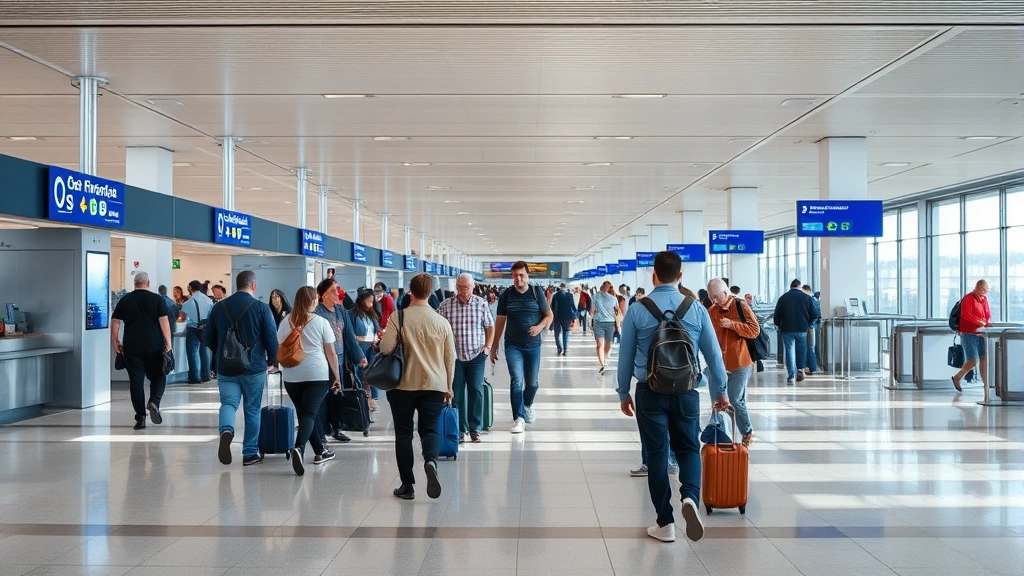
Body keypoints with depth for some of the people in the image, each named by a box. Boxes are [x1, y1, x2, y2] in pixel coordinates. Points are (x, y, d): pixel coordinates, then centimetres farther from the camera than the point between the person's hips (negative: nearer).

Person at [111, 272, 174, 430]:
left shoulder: (124, 300, 7)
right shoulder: (157, 299, 1)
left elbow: (115, 322, 5)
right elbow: (164, 321, -7)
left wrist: (115, 342, 11)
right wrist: (168, 342, -4)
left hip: (132, 346, 1)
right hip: (154, 345, -1)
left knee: (136, 380, 4)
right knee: (158, 376, 12)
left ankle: (140, 417, 3)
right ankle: (154, 402, -14)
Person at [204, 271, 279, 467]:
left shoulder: (219, 308, 4)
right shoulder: (261, 308, -8)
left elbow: (208, 338, 10)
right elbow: (272, 339, -8)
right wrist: (272, 360, 9)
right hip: (254, 367, -2)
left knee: (228, 403, 2)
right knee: (252, 410, 8)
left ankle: (226, 430, -30)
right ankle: (250, 453, 12)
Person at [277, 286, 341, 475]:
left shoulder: (286, 322, 7)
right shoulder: (321, 322, -1)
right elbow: (331, 353, 1)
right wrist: (337, 376, 9)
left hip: (291, 375, 3)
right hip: (317, 375, -3)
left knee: (304, 413, 16)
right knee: (309, 414, -6)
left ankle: (320, 451, 26)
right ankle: (298, 448, -29)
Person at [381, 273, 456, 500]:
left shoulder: (399, 317, -7)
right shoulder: (442, 322, 2)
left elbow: (385, 348, -15)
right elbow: (450, 358, 6)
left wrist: (382, 338, 9)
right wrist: (448, 387, 16)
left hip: (403, 385, -1)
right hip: (434, 385, 2)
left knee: (403, 433, 9)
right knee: (430, 429, 11)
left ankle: (407, 485, 10)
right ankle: (430, 460, -20)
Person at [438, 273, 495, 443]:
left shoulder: (481, 304, 0)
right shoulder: (446, 305, -3)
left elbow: (490, 327, 8)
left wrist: (487, 347, 0)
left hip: (476, 356, 0)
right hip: (454, 356, 0)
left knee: (476, 391, 0)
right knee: (457, 393, 3)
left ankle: (475, 429, 11)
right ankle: (460, 429, 12)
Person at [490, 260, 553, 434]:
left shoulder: (537, 293, 0)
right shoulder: (506, 295, 1)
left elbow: (549, 315, 4)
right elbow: (500, 321, 5)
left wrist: (540, 326, -18)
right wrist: (494, 347, 5)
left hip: (533, 346, 1)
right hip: (512, 346, -1)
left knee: (532, 383, 11)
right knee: (516, 381, -11)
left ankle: (528, 404, 41)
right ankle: (519, 418, -5)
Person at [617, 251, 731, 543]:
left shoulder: (637, 310, -7)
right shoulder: (697, 309, -3)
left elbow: (626, 355, -1)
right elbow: (713, 352, 2)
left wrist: (623, 392, 11)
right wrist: (721, 391, 13)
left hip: (651, 391, -1)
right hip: (686, 391, 1)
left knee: (657, 453, 8)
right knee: (688, 447, 15)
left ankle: (665, 522, 12)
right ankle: (690, 496, -13)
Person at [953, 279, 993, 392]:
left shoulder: (984, 299, 12)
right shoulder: (968, 299, -11)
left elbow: (988, 314, 19)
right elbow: (967, 316, -21)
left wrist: (988, 321, -1)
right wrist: (982, 323, -22)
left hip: (981, 333, 7)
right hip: (969, 333, -7)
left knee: (984, 358, 2)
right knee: (973, 361, -9)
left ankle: (986, 385, 6)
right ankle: (957, 377, 13)